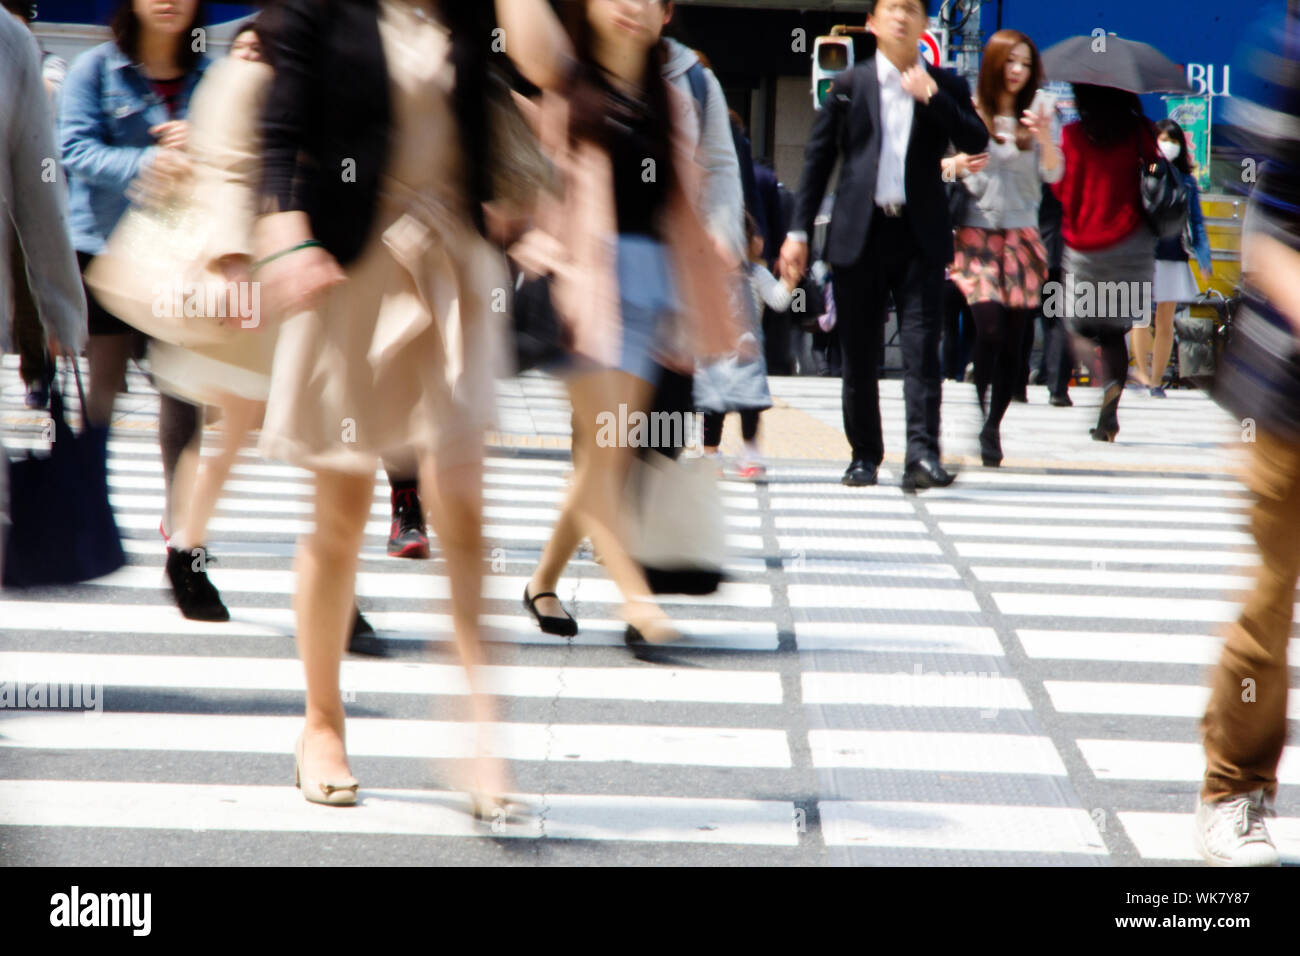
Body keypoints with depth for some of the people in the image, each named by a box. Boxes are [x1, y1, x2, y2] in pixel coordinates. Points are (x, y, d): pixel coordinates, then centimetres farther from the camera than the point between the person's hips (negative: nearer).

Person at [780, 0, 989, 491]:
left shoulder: (946, 88, 10)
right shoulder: (848, 85, 9)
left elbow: (976, 142, -3)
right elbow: (817, 159, 10)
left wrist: (932, 97, -13)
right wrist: (799, 231, 5)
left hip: (920, 236, -1)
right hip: (859, 234, 1)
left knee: (922, 347, -12)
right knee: (859, 354, 5)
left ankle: (922, 456, -17)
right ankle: (865, 456, 15)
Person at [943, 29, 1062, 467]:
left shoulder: (1033, 120, 10)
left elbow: (1054, 175, 3)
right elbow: (938, 164, 8)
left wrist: (1045, 138, -15)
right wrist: (957, 165, -14)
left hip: (1021, 235, 3)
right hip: (976, 232, -3)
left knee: (1013, 337, -1)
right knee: (989, 325, -19)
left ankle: (994, 425, 7)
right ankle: (985, 420, -12)